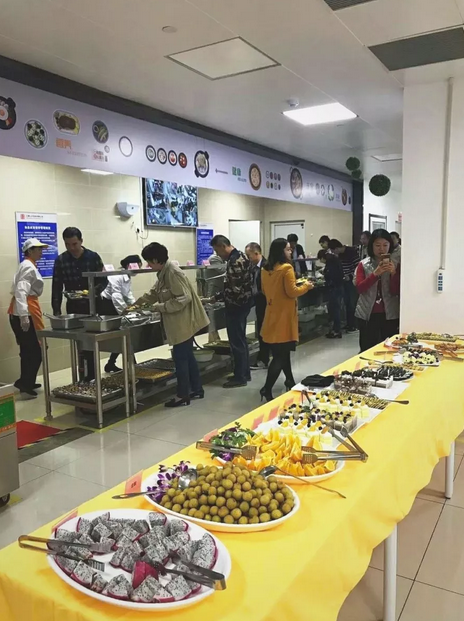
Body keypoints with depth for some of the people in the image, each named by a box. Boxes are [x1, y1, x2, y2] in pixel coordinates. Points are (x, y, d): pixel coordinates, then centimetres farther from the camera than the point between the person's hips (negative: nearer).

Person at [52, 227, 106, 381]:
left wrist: (94, 290, -21)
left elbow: (104, 280, -1)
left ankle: (90, 377, 10)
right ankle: (85, 377, 11)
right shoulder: (60, 261, 1)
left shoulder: (93, 257, -3)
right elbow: (56, 288, 2)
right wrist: (56, 310, -3)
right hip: (73, 307, 1)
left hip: (93, 305, -1)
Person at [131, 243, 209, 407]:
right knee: (187, 356, 16)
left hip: (184, 322, -10)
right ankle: (197, 390, 27)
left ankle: (182, 396, 9)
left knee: (180, 358, -2)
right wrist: (138, 302, 18)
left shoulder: (173, 273, -20)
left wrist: (160, 307, -20)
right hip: (182, 322, 10)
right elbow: (154, 292, 24)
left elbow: (183, 299, -25)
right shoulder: (164, 273, 11)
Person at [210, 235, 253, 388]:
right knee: (241, 340, 17)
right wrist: (219, 296, 14)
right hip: (241, 303, 11)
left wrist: (217, 297, -13)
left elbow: (235, 289, -25)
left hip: (236, 305, -11)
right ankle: (245, 373, 26)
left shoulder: (235, 261, -22)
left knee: (236, 341, -2)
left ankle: (240, 377, 7)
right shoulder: (240, 256, 11)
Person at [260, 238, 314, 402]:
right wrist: (306, 286, -2)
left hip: (272, 314, 8)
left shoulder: (265, 269, 6)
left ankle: (289, 381, 33)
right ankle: (267, 389, -7)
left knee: (281, 352, 20)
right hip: (284, 315, -8)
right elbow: (292, 292, -17)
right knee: (281, 354, -3)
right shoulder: (286, 268, -17)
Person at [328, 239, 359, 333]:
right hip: (345, 281, 7)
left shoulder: (352, 251, -15)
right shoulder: (340, 254, 8)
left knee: (353, 303, -3)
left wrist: (350, 276, -23)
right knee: (347, 303, 10)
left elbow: (357, 266, -18)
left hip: (353, 280, -7)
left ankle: (355, 325, 5)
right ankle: (349, 324, 18)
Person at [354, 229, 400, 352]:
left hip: (389, 314, 1)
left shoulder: (395, 264, 3)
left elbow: (395, 292, -3)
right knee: (367, 350, 2)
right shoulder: (363, 264, 2)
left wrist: (393, 273, -19)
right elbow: (359, 288, -8)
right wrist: (375, 273, -20)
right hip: (367, 314, 0)